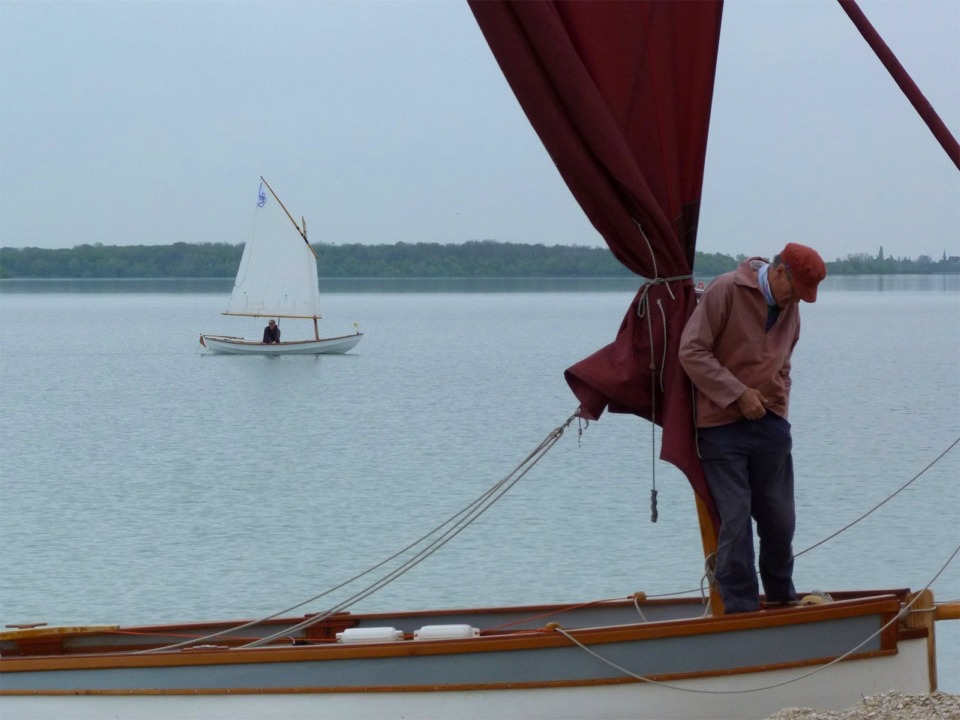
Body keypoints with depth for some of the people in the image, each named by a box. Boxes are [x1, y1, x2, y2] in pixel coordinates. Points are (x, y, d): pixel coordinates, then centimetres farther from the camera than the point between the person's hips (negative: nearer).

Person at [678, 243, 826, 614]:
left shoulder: (790, 306, 11)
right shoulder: (726, 290, -11)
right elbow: (691, 352, -15)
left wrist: (778, 405, 10)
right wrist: (738, 394, -17)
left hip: (769, 425, 6)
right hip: (722, 426, -6)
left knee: (779, 520, 7)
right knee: (735, 520, -6)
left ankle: (782, 599, 25)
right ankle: (740, 609, 1)